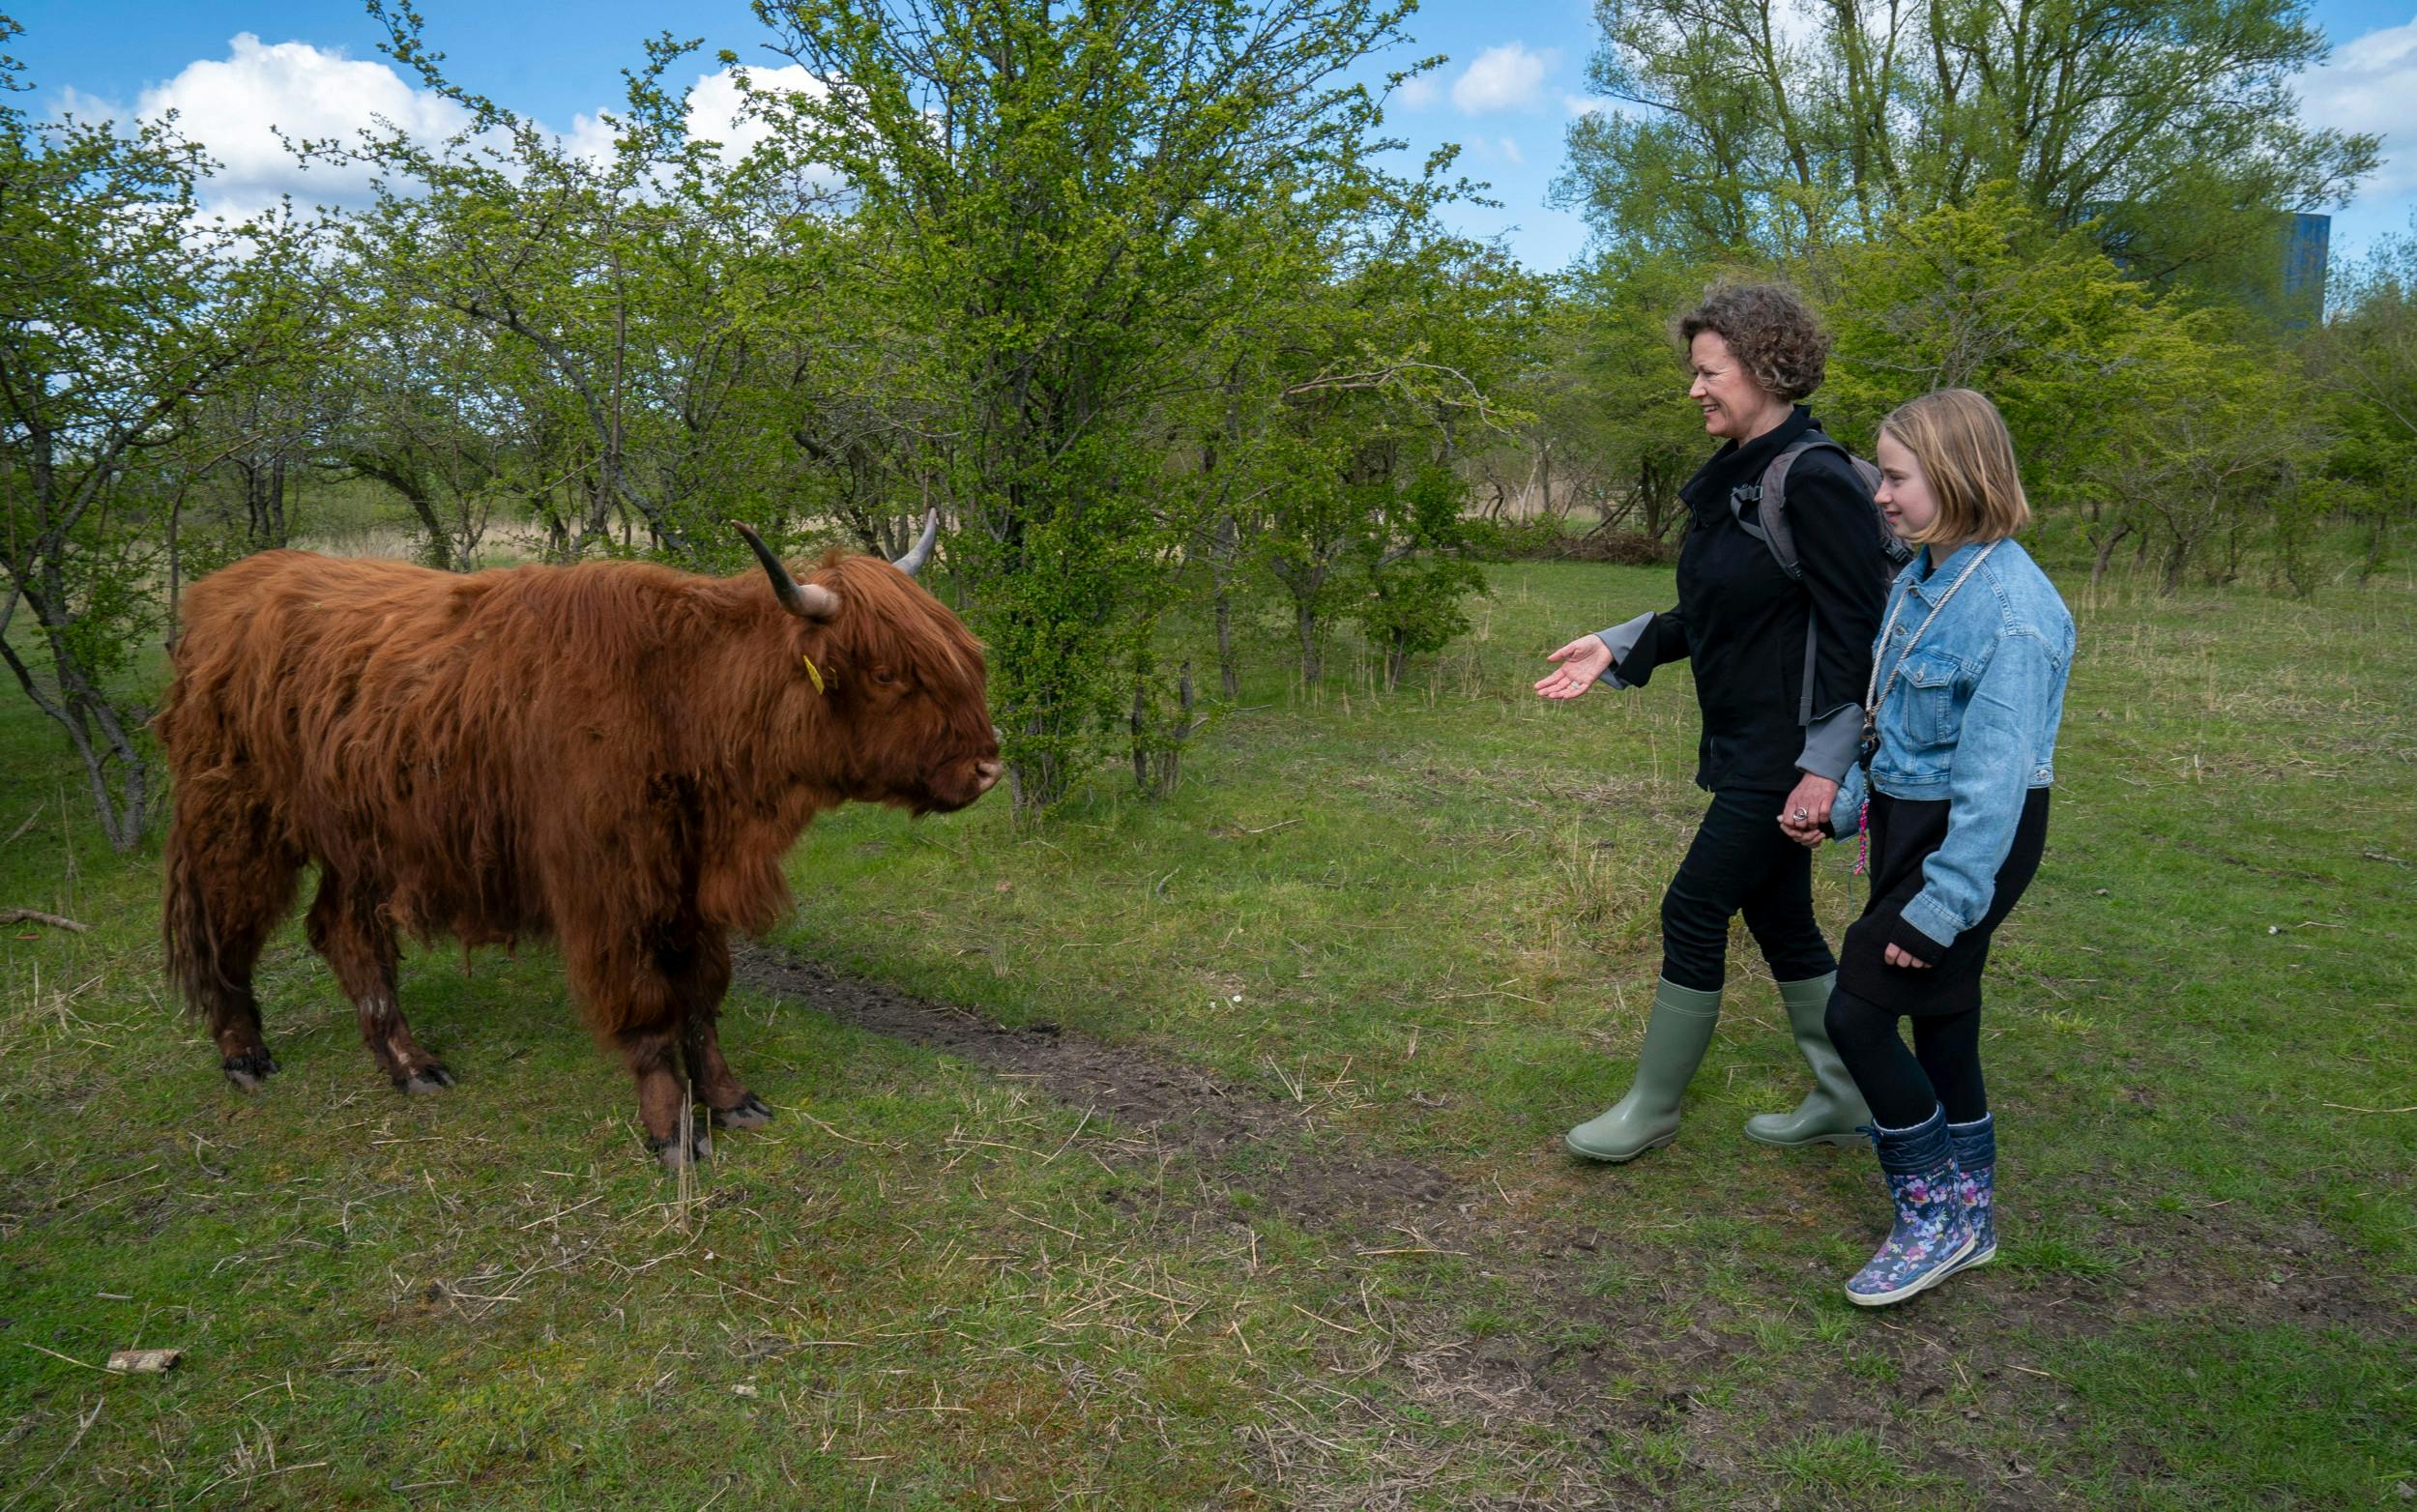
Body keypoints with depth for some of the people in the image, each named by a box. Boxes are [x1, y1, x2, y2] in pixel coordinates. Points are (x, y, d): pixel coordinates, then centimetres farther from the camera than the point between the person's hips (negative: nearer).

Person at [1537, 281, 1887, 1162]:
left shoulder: (1815, 480, -18)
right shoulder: (1733, 478, 11)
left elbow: (1855, 631, -20)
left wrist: (1826, 763, -23)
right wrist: (1618, 650, 8)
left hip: (1787, 752, -9)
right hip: (1743, 745, 9)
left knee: (1694, 911, -2)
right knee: (1777, 915, 16)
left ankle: (1652, 1111, 14)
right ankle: (1843, 1099, 31)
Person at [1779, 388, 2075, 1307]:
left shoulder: (2011, 610, -23)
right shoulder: (1920, 580, 4)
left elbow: (1994, 780, -23)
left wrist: (1937, 908, -21)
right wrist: (1842, 810, 15)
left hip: (1969, 841, -9)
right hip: (1907, 820, 9)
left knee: (1857, 1014, -6)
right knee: (1940, 1020, 16)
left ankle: (1937, 1216, 12)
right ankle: (1967, 1221, 31)